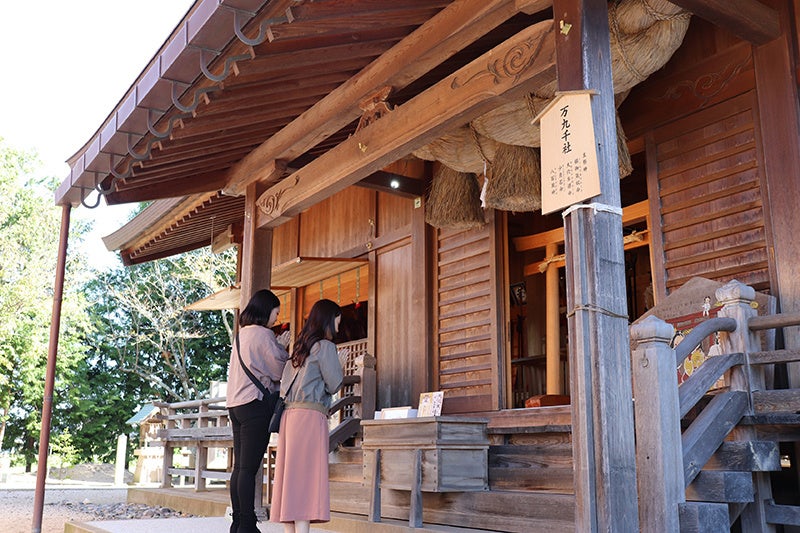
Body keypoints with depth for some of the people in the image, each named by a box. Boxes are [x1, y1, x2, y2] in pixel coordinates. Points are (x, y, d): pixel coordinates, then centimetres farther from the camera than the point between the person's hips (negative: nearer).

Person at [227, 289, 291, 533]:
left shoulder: (240, 334, 18)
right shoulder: (262, 334, -8)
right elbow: (278, 371, -6)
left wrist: (278, 346, 19)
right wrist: (282, 348, 9)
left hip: (236, 404, 9)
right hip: (256, 404, -9)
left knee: (240, 467, 8)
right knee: (249, 468, -8)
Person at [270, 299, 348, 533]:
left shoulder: (300, 348, 21)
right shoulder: (325, 346, -3)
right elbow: (334, 385, -5)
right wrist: (339, 364, 12)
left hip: (291, 413, 8)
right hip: (311, 416, -8)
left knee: (291, 475, 5)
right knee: (307, 478, -11)